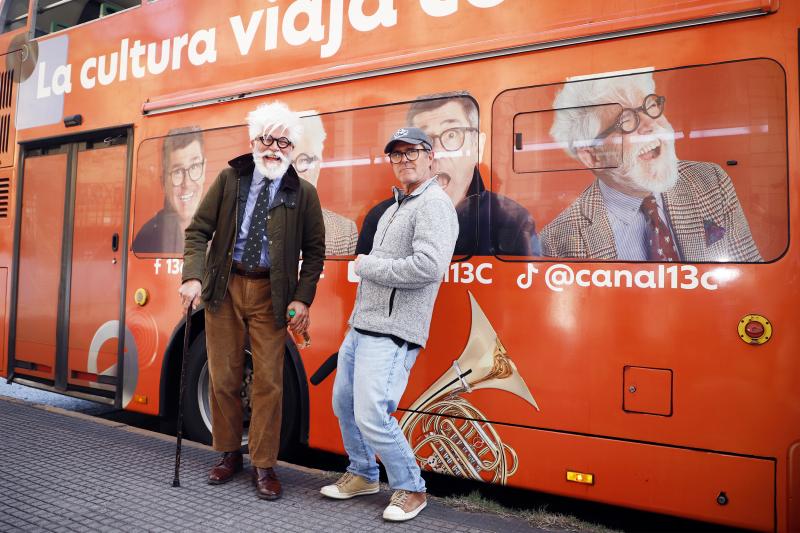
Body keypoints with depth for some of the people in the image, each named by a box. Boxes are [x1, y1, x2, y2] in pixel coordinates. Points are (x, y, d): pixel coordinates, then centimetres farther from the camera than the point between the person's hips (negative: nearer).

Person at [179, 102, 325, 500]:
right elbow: (198, 230, 3)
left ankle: (264, 466, 14)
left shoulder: (303, 193, 0)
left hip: (270, 294, -1)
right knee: (223, 377, 9)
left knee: (268, 381, 0)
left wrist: (303, 299, -8)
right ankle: (229, 455, 27)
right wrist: (193, 277, -11)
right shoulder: (229, 179, 3)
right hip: (224, 287, 2)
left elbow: (314, 251, 2)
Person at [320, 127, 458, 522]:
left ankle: (410, 490, 12)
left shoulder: (434, 204, -12)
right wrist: (366, 266, 6)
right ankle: (362, 475, 37)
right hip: (361, 326, 10)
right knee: (344, 404, 17)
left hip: (391, 333, -10)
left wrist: (368, 266, -15)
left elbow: (428, 266, -27)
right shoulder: (396, 206, 18)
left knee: (372, 417, -11)